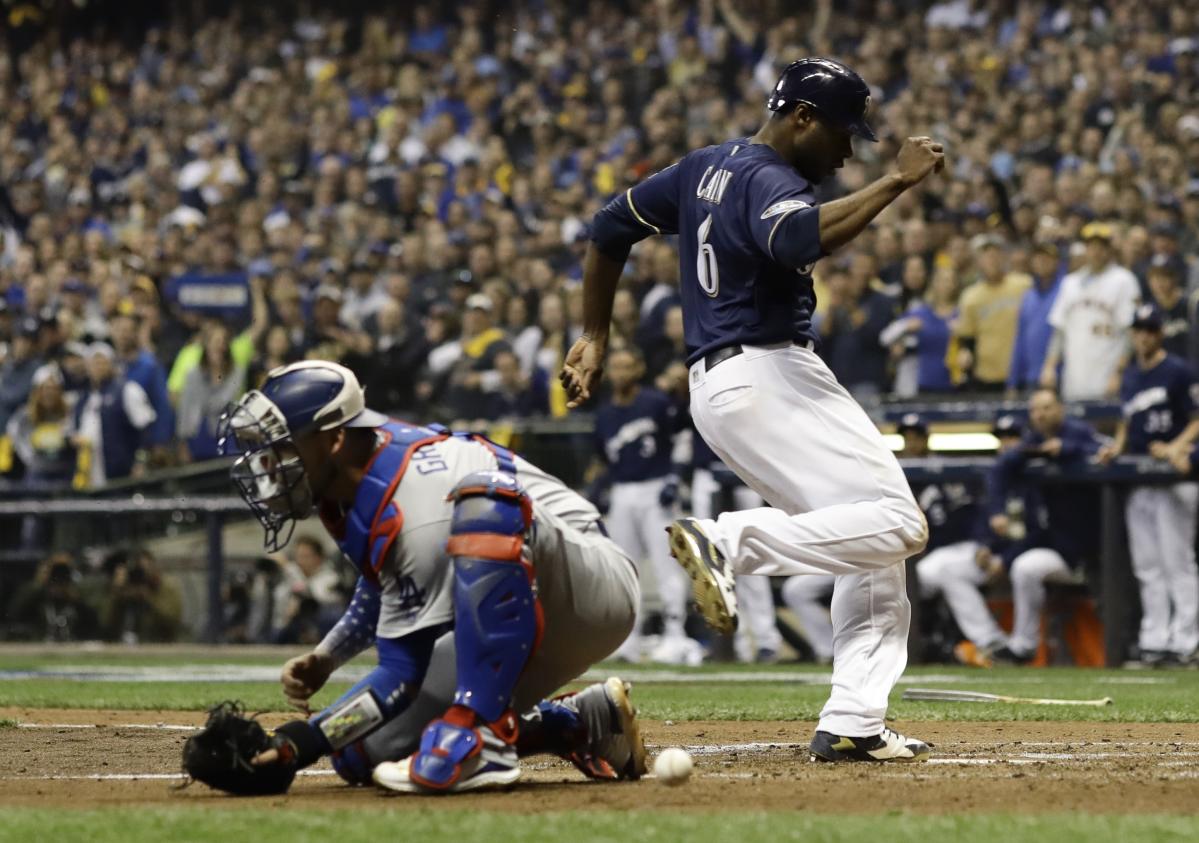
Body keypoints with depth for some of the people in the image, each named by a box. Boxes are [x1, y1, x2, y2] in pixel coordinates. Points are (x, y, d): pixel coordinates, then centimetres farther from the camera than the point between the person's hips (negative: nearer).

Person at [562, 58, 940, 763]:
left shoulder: (705, 169, 18)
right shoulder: (768, 181, -11)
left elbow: (612, 227, 25)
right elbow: (803, 239, -34)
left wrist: (595, 338, 29)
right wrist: (897, 182, -26)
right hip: (767, 378, -10)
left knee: (875, 547, 9)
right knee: (896, 522, -19)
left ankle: (853, 724, 0)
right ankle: (734, 541, -23)